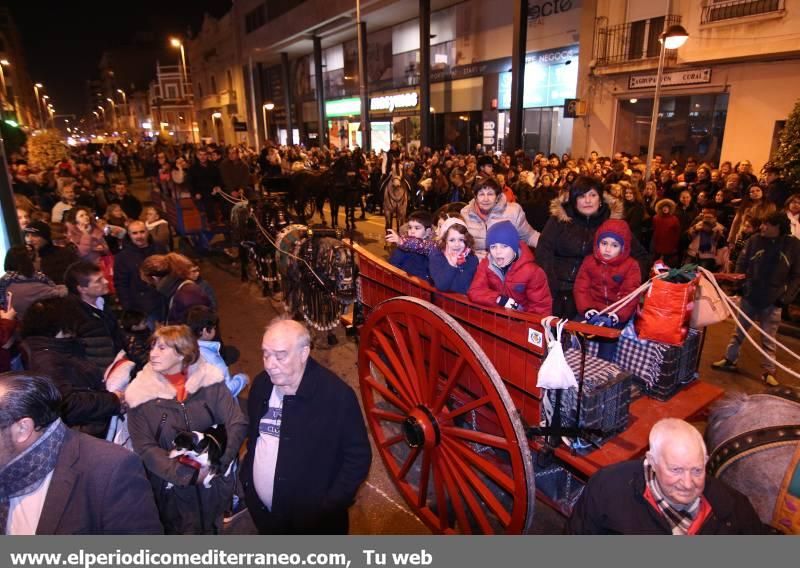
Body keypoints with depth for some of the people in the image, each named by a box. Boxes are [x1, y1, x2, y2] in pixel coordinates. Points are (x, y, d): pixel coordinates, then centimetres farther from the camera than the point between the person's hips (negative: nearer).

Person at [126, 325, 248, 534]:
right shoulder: (142, 394, -7)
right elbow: (145, 448, -11)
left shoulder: (210, 381, -7)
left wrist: (218, 465, -19)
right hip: (173, 489, -1)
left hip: (215, 484, 1)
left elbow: (238, 423, -9)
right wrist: (188, 475, -19)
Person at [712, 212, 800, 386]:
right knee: (739, 331, 15)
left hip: (773, 301, -1)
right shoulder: (754, 240, -5)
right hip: (749, 296, 2)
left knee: (769, 338, 7)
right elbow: (741, 264, 3)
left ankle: (768, 371, 18)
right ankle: (729, 359, 28)